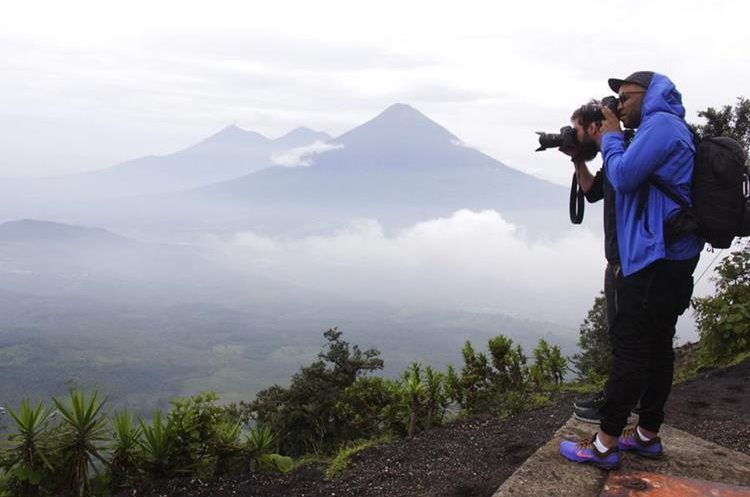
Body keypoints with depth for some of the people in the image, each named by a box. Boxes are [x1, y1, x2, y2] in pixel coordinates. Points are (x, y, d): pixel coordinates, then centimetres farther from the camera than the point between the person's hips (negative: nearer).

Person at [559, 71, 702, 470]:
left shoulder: (662, 123, -8)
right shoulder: (663, 129, 22)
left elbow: (623, 177, -16)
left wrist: (611, 137, -2)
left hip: (656, 263, -10)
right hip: (669, 261, 10)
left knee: (630, 351, -8)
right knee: (657, 347, 13)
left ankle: (604, 445, -2)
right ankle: (647, 435, 22)